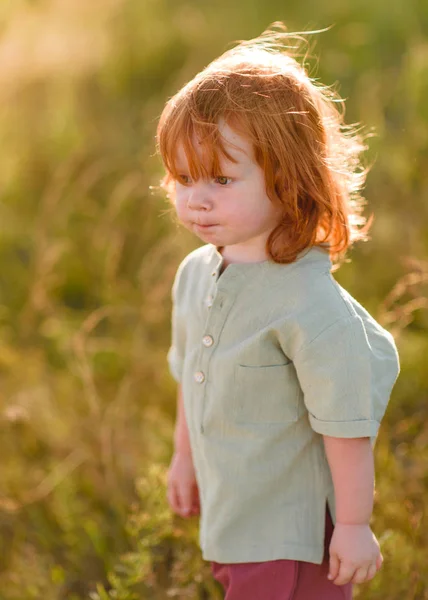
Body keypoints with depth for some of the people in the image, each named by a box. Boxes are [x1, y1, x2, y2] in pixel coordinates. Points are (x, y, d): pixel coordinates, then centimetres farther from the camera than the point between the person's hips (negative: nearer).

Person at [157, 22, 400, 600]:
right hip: (229, 515, 8)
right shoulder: (194, 274, -2)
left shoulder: (313, 306, -27)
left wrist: (355, 525, -16)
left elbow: (347, 421, -22)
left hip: (292, 531, -8)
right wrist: (184, 454, 25)